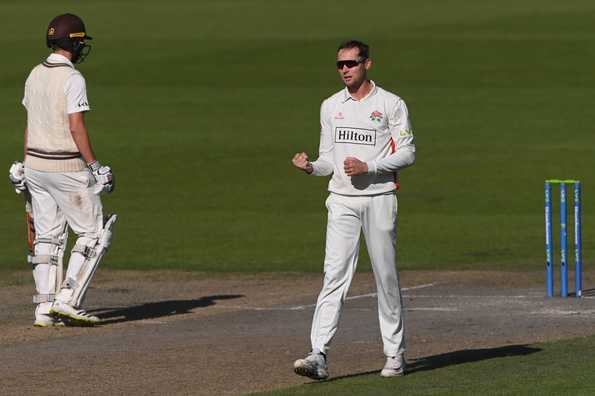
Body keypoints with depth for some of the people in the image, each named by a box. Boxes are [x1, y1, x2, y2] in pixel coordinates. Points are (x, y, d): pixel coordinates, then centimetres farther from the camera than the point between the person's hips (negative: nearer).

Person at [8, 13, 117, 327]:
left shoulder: (35, 75, 8)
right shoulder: (72, 78, -16)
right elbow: (76, 127, -19)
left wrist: (26, 164, 19)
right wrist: (94, 167, -16)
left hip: (35, 165, 8)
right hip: (67, 169, -8)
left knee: (47, 237, 10)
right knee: (94, 234, 2)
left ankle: (44, 308, 6)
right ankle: (67, 300, -7)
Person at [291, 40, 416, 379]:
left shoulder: (391, 104, -2)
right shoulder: (330, 106, 11)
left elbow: (407, 154, -6)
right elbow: (329, 159, 13)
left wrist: (367, 167, -17)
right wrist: (311, 167, -9)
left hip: (380, 198, -2)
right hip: (342, 200, 3)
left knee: (387, 277, 4)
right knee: (335, 275, -9)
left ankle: (395, 354, 16)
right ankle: (319, 356, -19)